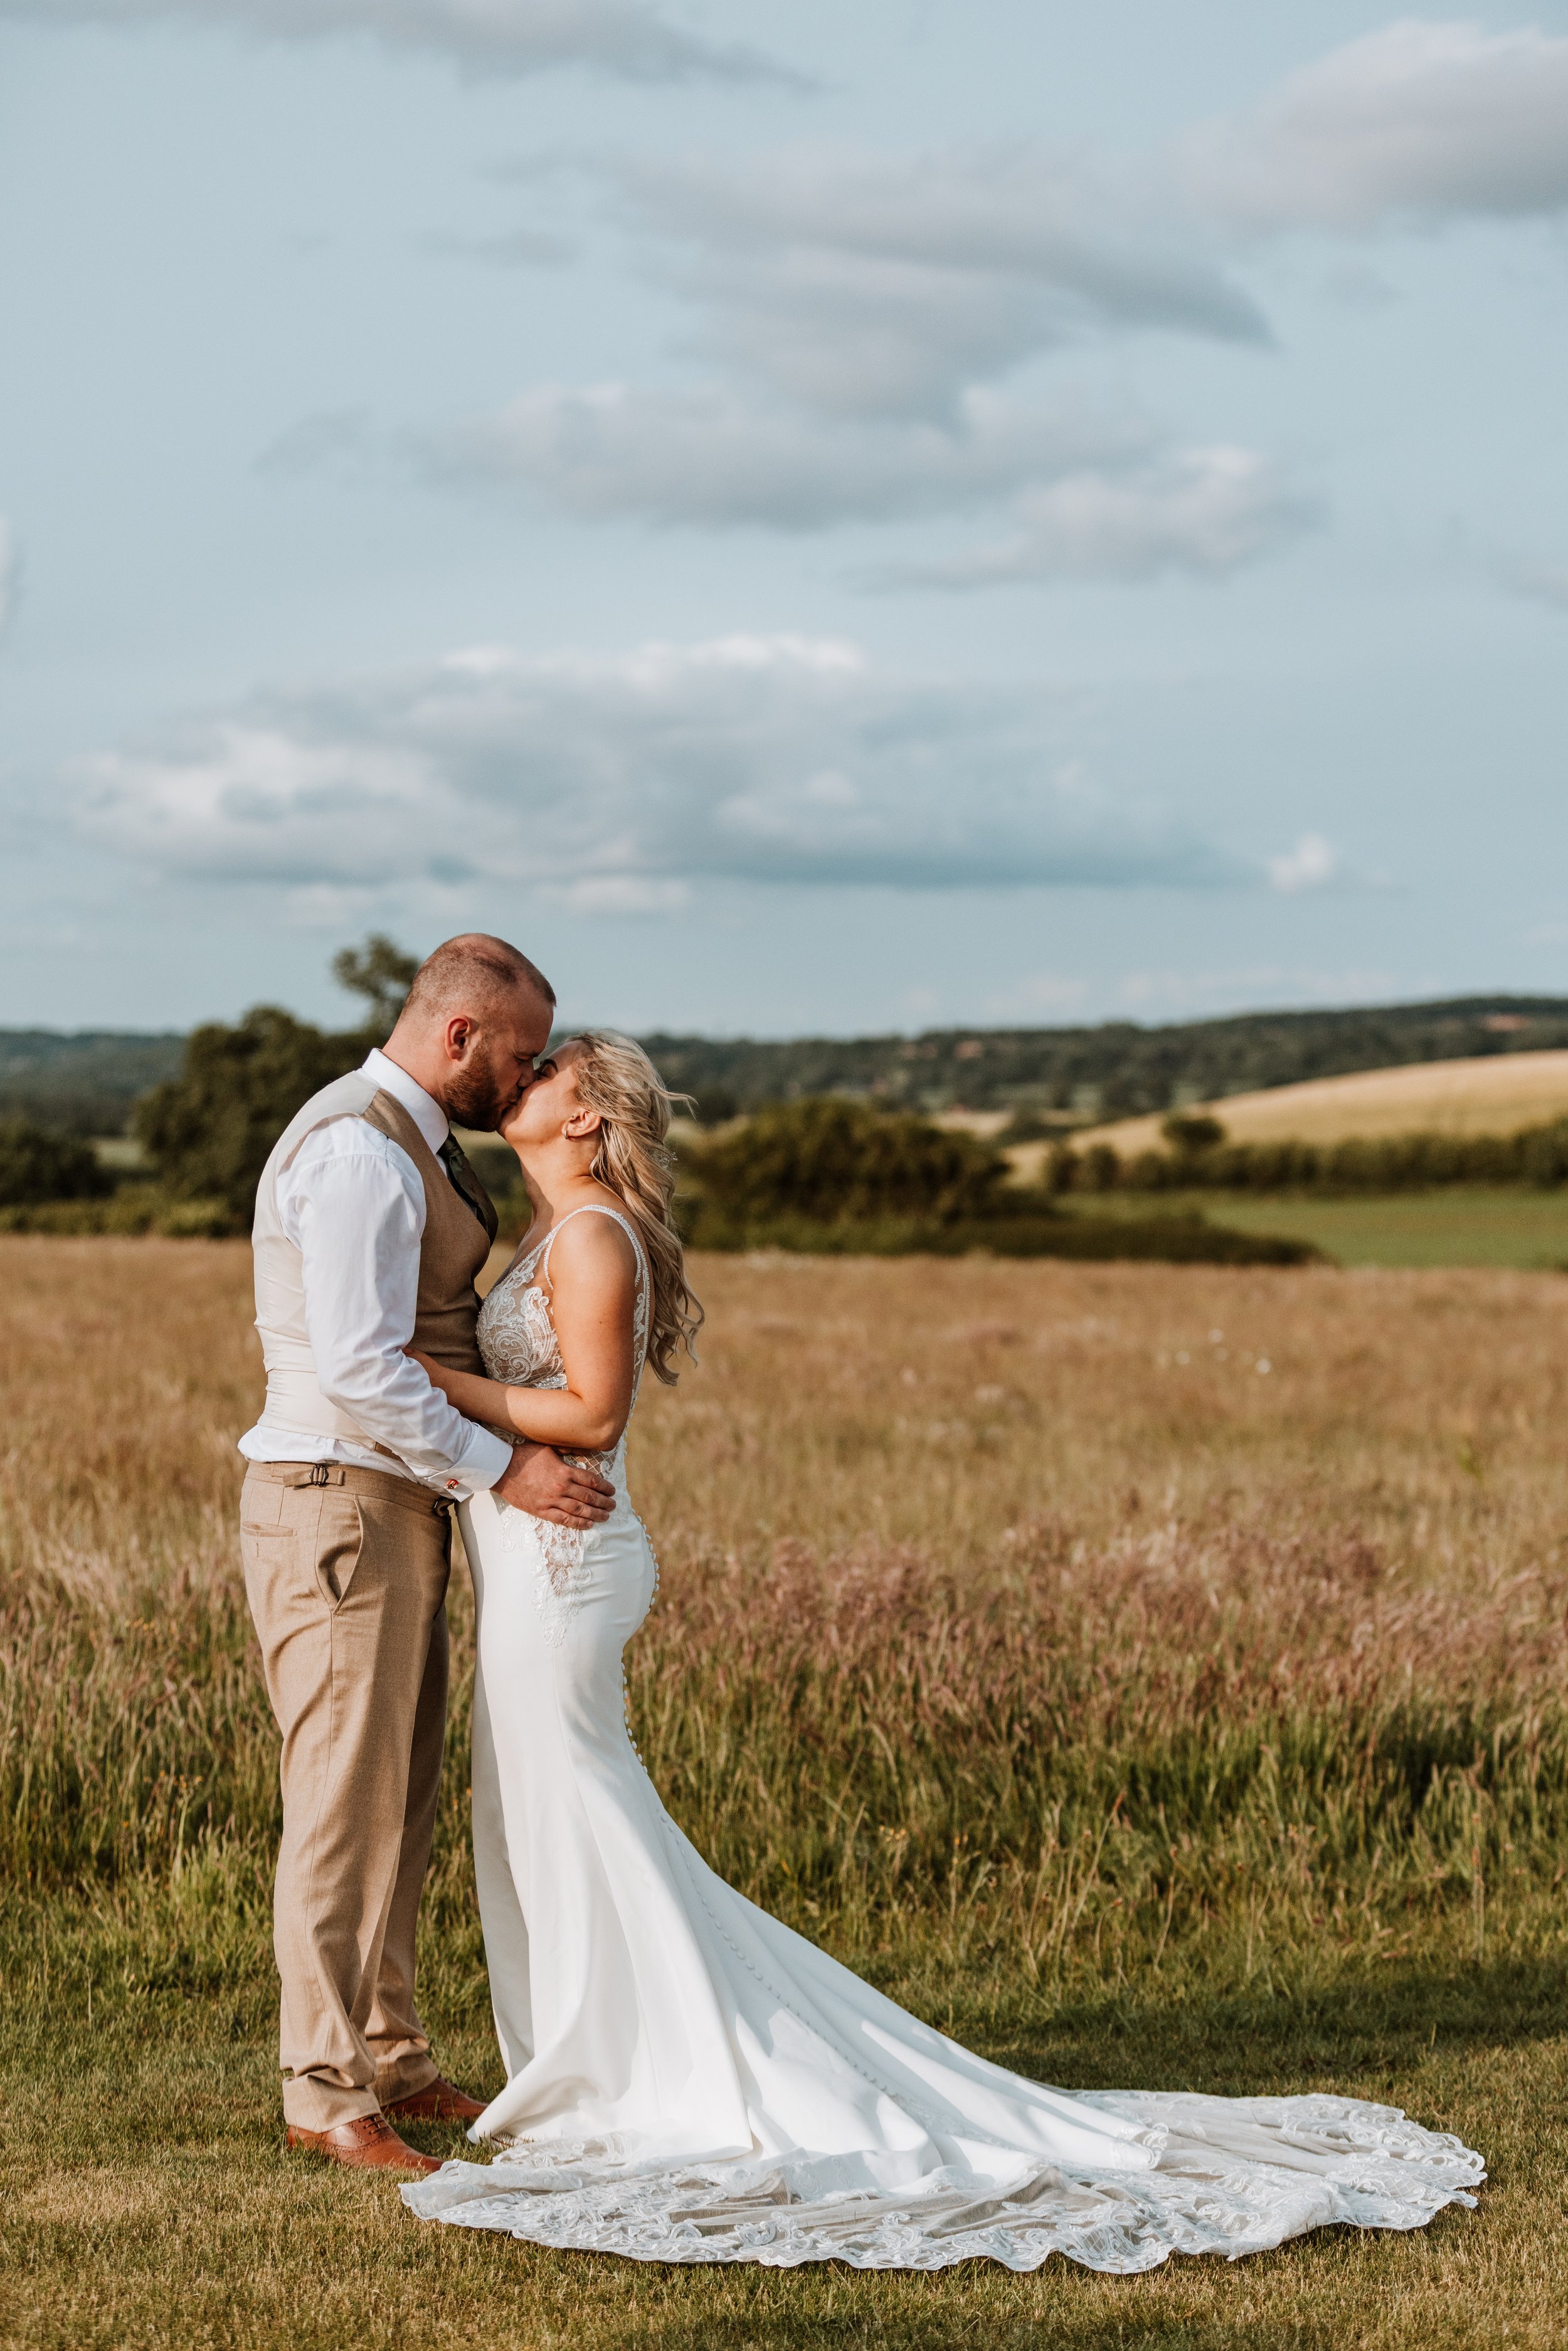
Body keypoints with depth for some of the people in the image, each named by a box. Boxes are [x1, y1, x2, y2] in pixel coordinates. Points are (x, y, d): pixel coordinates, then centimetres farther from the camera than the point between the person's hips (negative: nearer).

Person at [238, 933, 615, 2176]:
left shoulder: (414, 1145, 16)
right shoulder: (357, 1151, -18)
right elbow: (360, 1371, -24)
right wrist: (503, 1469, -18)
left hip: (400, 1505, 10)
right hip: (338, 1508, -10)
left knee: (402, 1795, 13)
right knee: (348, 1801, -5)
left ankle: (390, 2058, 22)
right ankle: (328, 2094, 3)